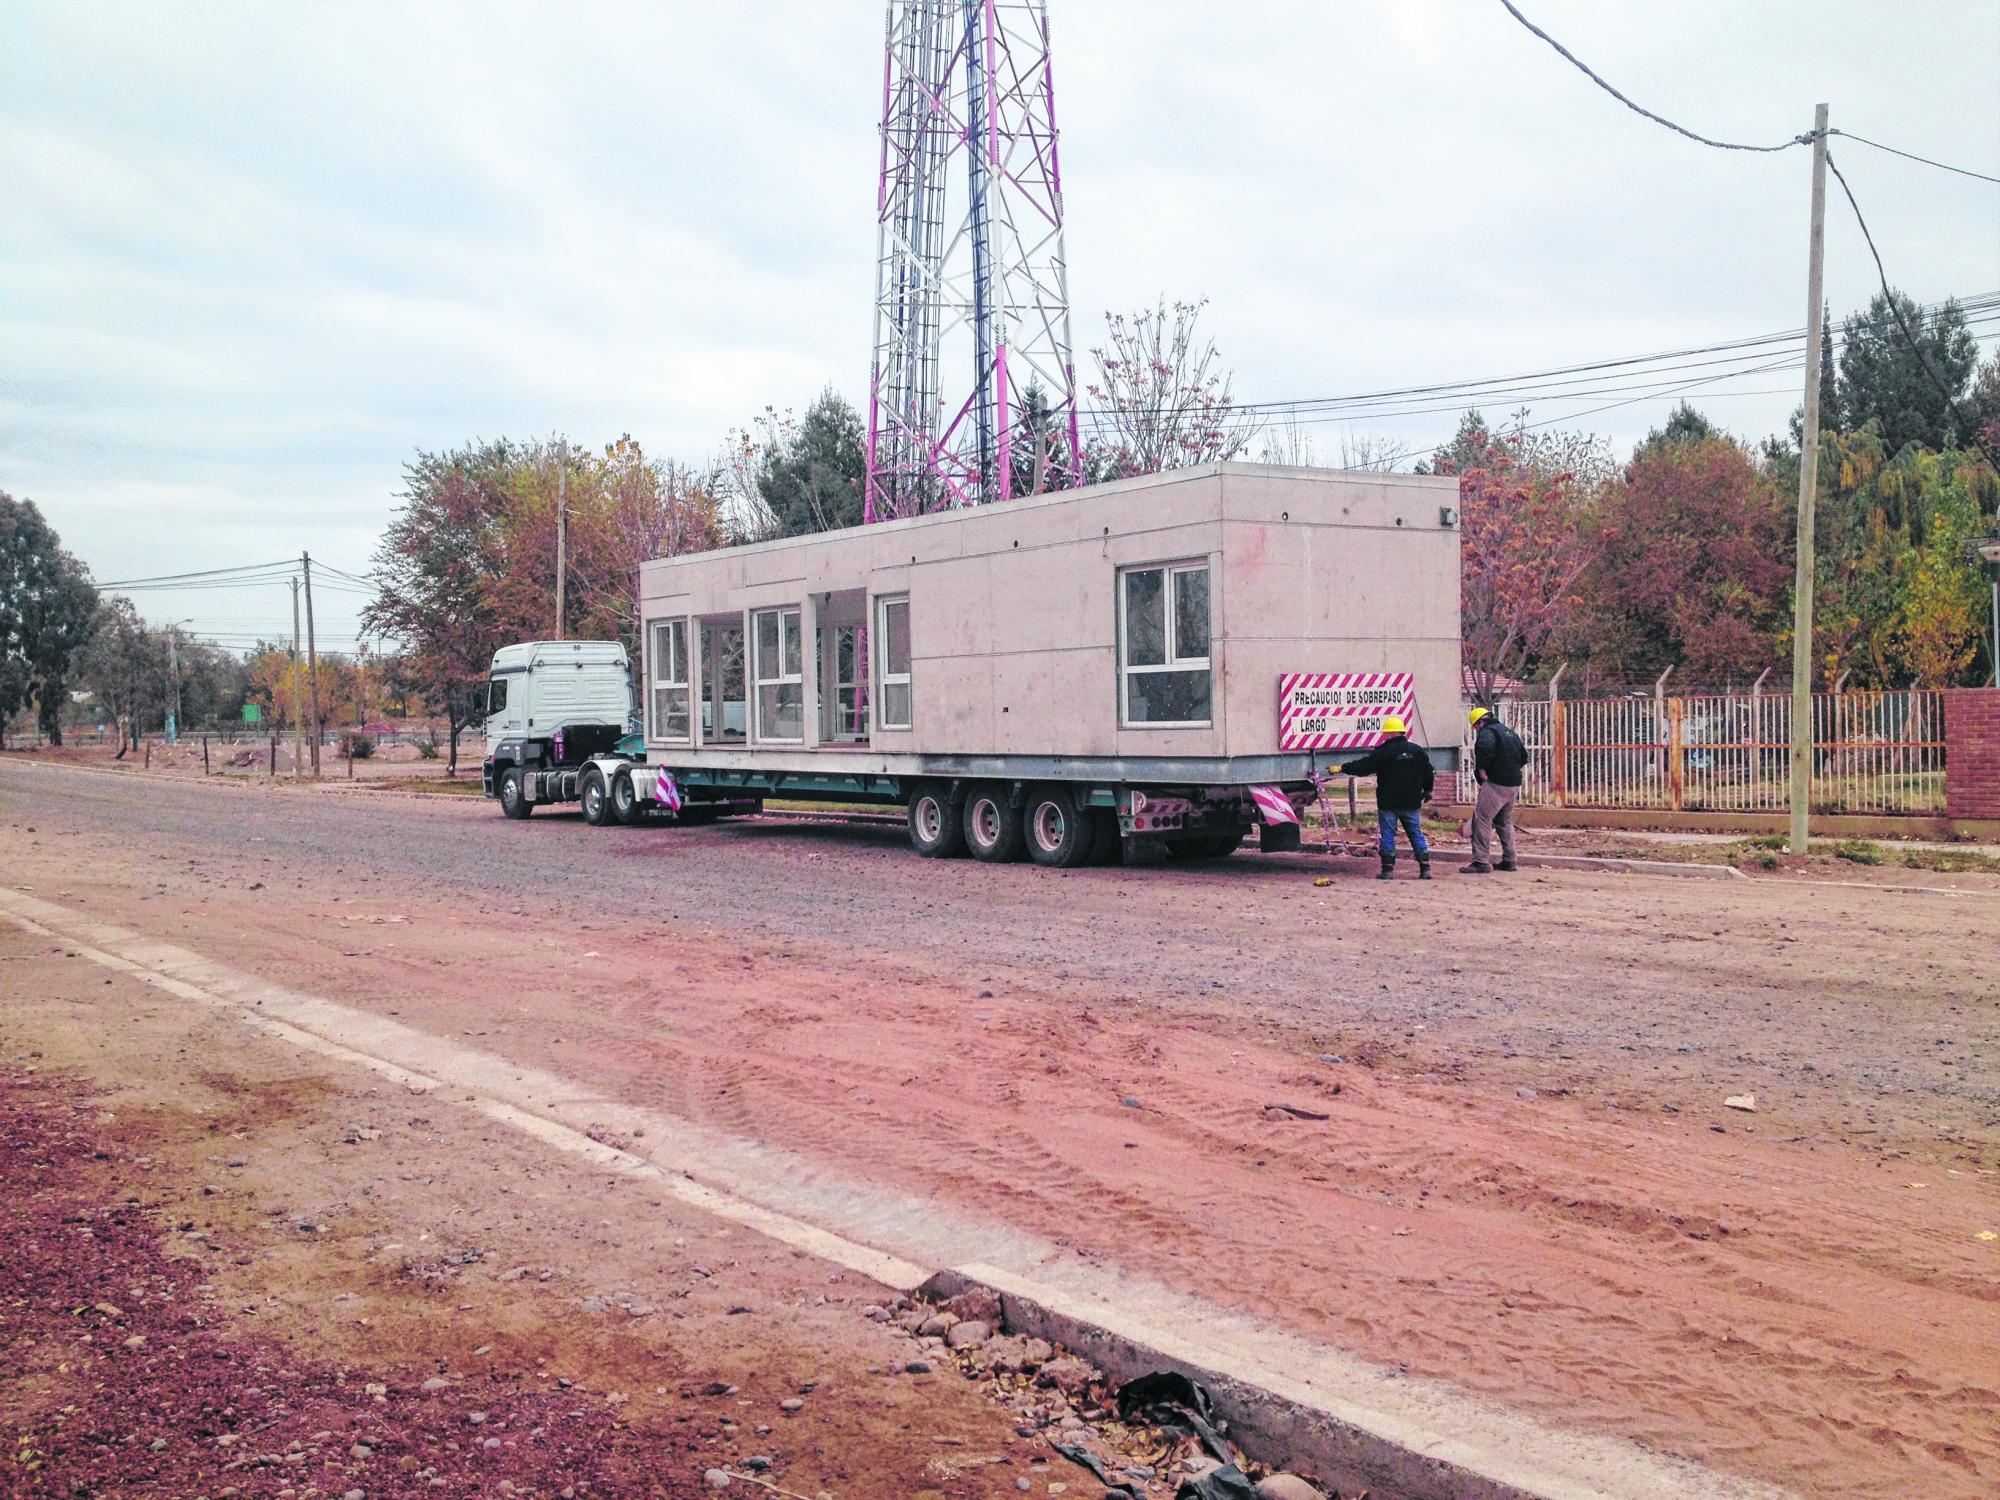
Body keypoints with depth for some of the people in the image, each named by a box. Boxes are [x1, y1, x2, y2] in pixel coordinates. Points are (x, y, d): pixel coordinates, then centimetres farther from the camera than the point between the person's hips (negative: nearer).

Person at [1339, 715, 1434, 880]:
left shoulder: (1382, 752, -11)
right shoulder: (1417, 750, 4)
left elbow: (1362, 767, -12)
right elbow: (1428, 773, 11)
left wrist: (1342, 768, -2)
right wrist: (1427, 791, 26)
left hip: (1388, 803, -4)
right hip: (1411, 803, 4)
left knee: (1388, 835, 2)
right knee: (1416, 834, 9)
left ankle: (1388, 870, 0)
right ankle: (1425, 868, 3)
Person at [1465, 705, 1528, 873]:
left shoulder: (1487, 732, -9)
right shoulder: (1510, 732, 19)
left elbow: (1485, 747, -32)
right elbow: (1523, 757, 25)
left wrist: (1481, 769, -20)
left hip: (1496, 784, -9)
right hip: (1514, 784, 9)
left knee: (1481, 820, -8)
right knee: (1505, 822, 20)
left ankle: (1481, 862, -13)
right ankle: (1509, 861, 24)